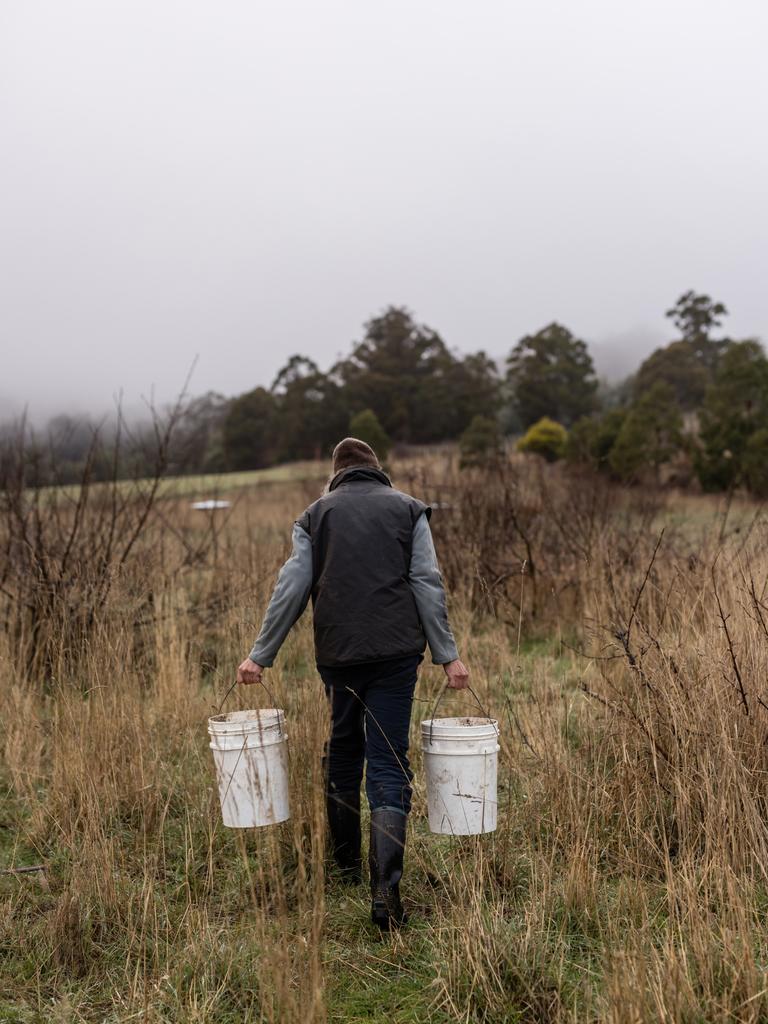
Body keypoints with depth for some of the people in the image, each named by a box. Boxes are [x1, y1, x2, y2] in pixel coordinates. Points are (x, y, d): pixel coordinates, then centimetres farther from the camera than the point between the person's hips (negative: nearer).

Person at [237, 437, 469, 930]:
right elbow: (428, 584, -1)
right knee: (388, 764, -2)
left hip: (336, 653, 2)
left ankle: (346, 863, 31)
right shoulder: (408, 509, 8)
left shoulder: (317, 513, 10)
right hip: (395, 651, -2)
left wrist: (261, 654, 7)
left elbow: (291, 589, 4)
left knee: (343, 751, 20)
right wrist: (447, 654, 0)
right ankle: (386, 893, -12)